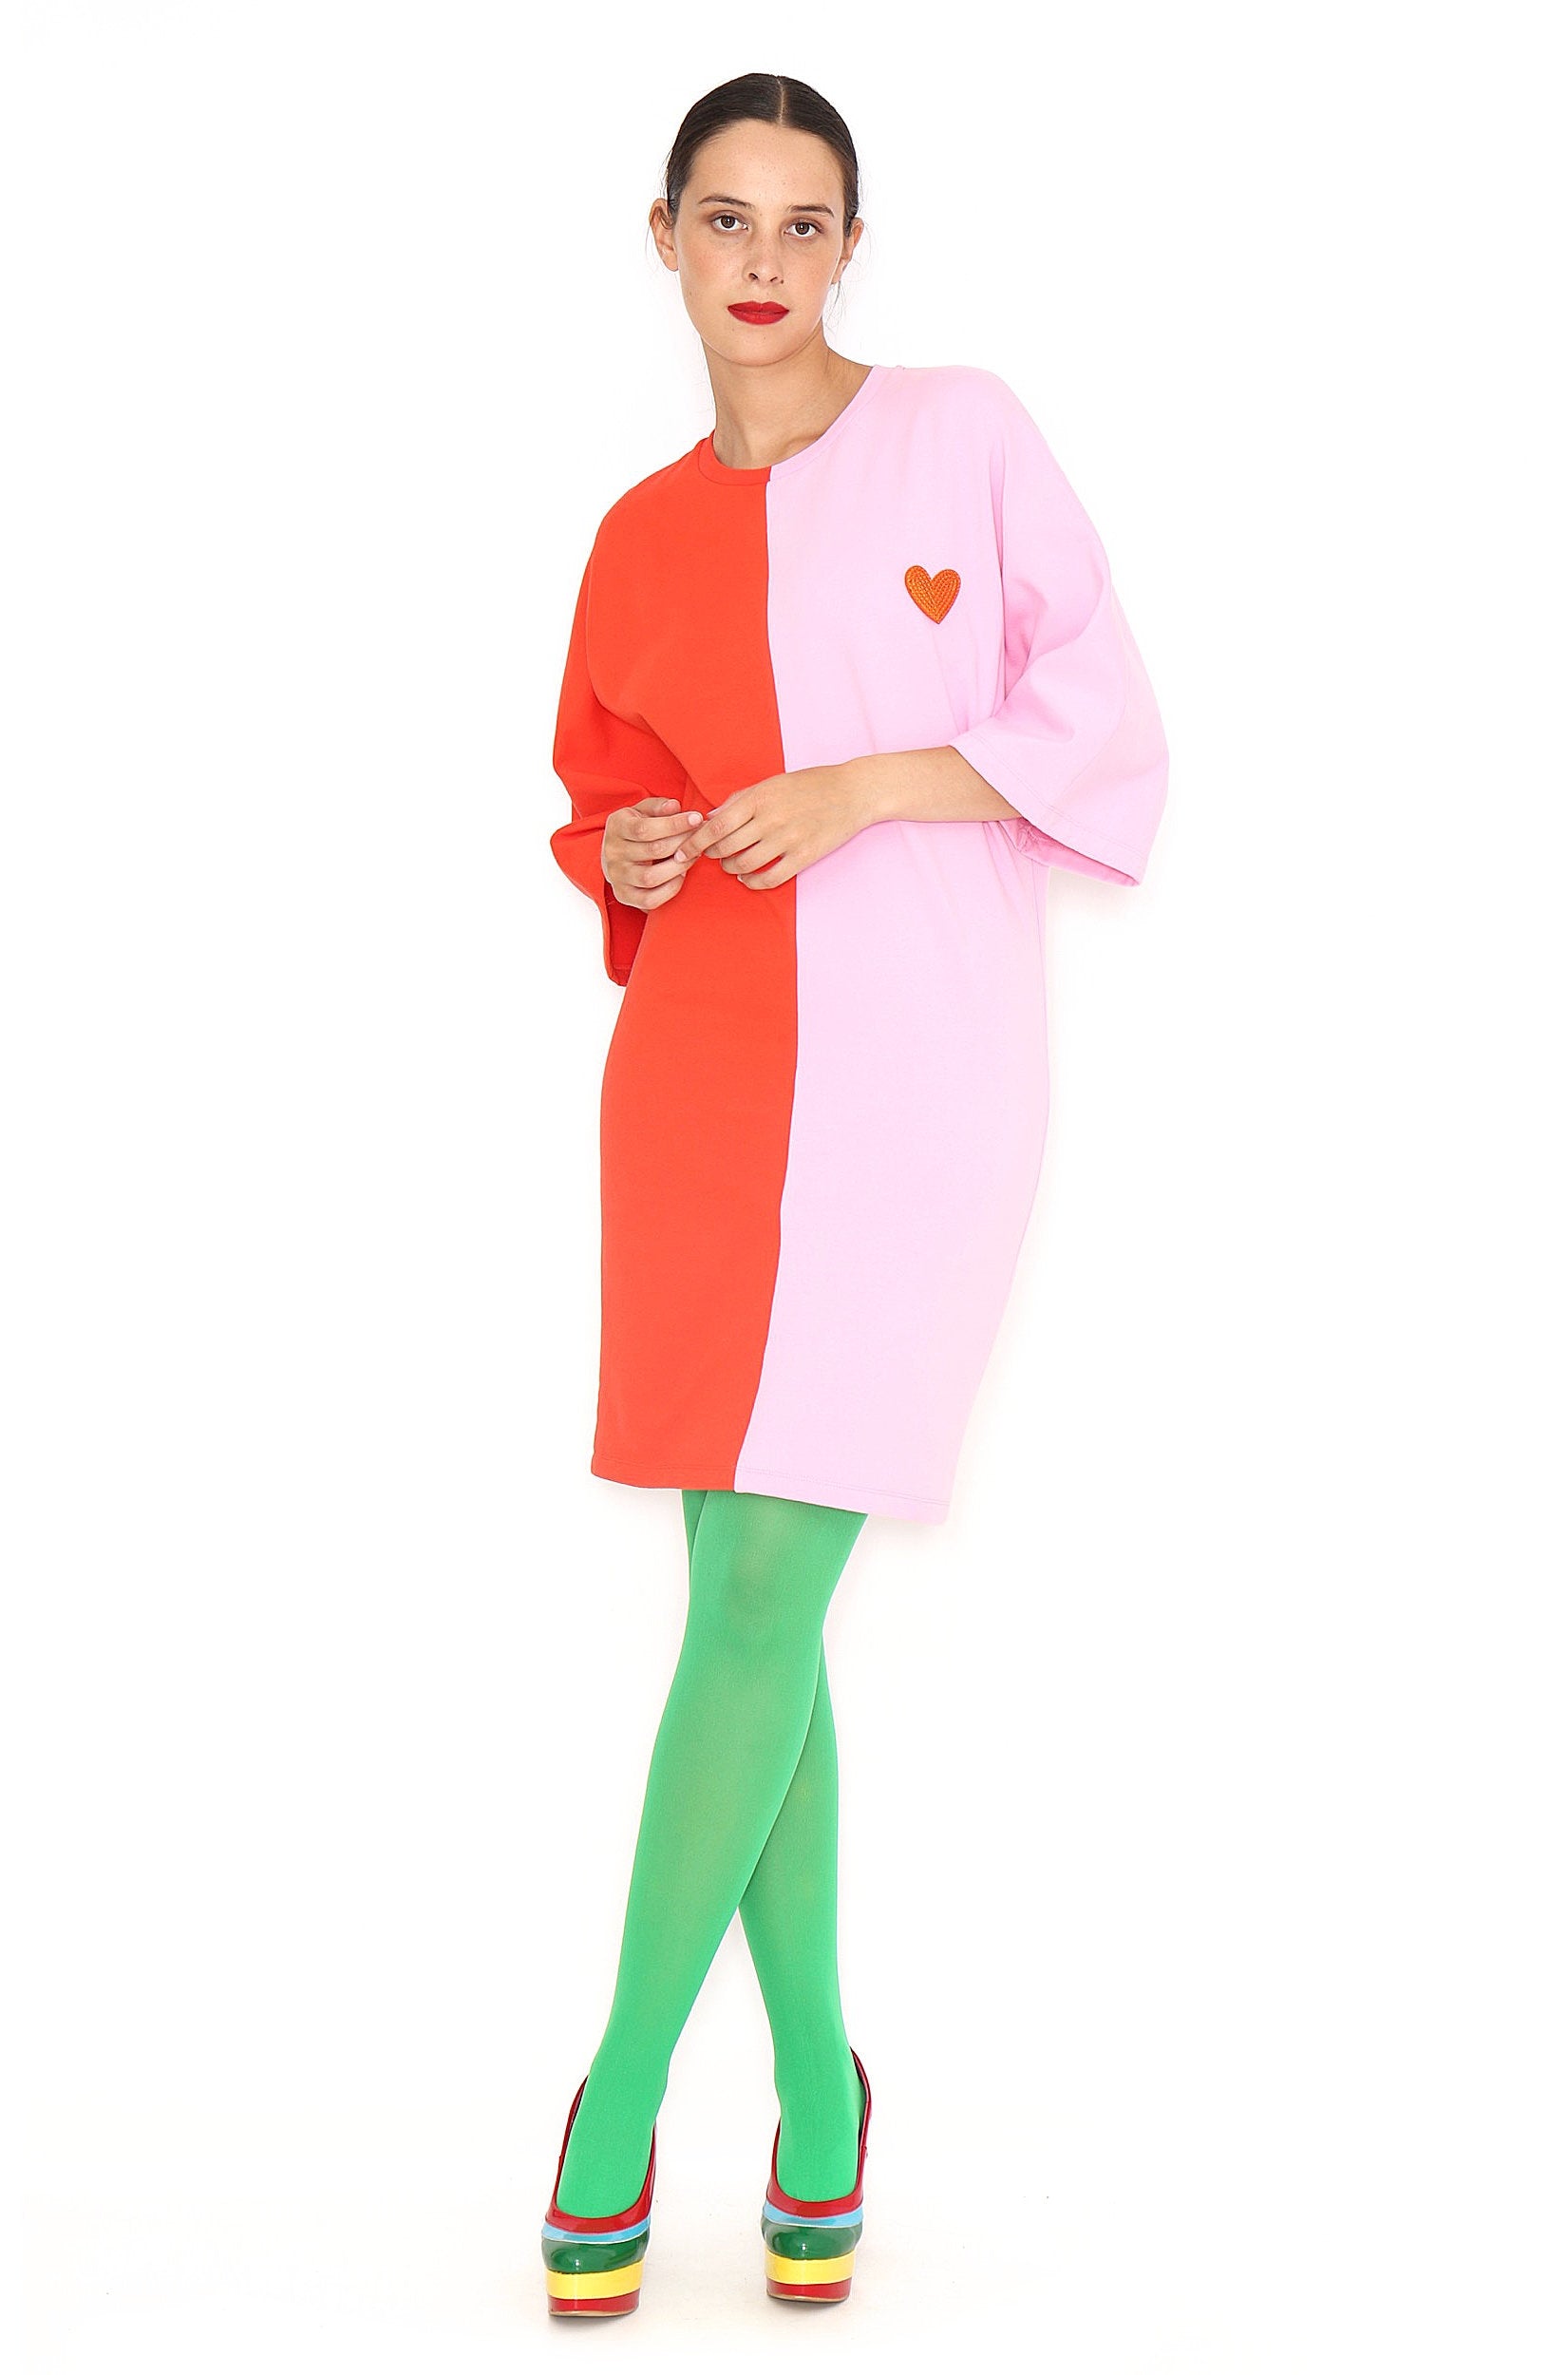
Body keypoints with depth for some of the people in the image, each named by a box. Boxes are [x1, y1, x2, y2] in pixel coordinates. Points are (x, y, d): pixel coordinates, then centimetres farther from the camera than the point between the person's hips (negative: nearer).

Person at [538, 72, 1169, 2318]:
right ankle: (815, 2087, 17)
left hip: (925, 1062, -3)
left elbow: (1113, 726, 0)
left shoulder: (965, 435, 4)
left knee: (762, 1596, -9)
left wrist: (866, 788, -11)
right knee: (756, 1607, 3)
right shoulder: (643, 534, 13)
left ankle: (622, 2100, 4)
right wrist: (626, 856, 1)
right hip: (711, 1065, 3)